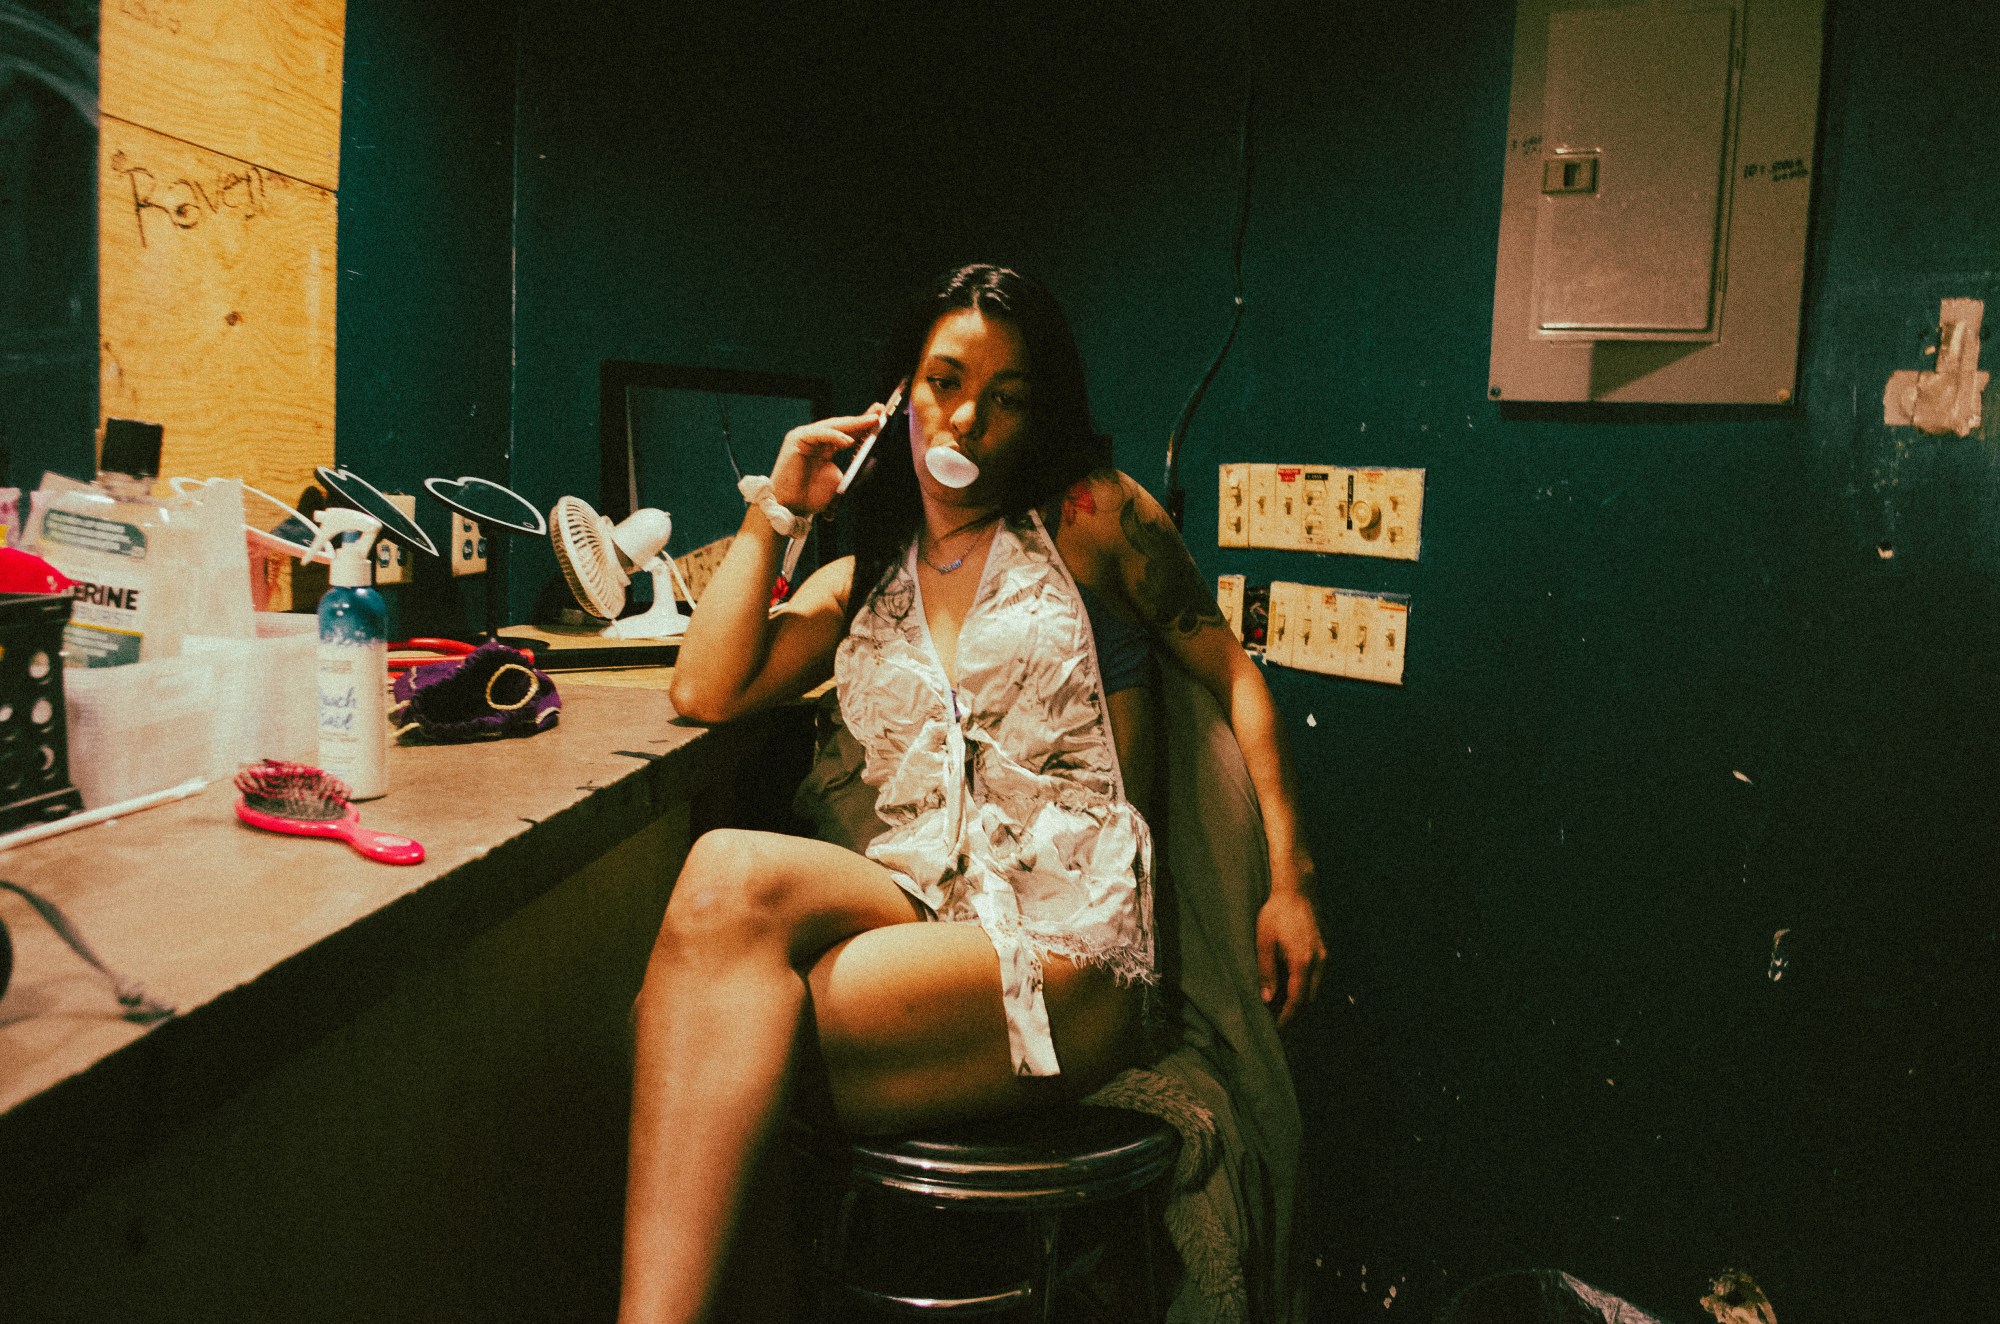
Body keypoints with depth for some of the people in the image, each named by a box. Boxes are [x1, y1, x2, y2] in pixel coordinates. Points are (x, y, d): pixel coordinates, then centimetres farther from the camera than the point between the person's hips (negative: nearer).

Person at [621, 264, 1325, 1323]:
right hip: (915, 904, 4)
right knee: (730, 871, -31)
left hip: (1066, 941, -4)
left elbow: (1232, 672, 11)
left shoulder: (1088, 517, 9)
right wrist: (775, 511, 11)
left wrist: (1290, 878, 4)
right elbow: (705, 692, 9)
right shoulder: (861, 582, 21)